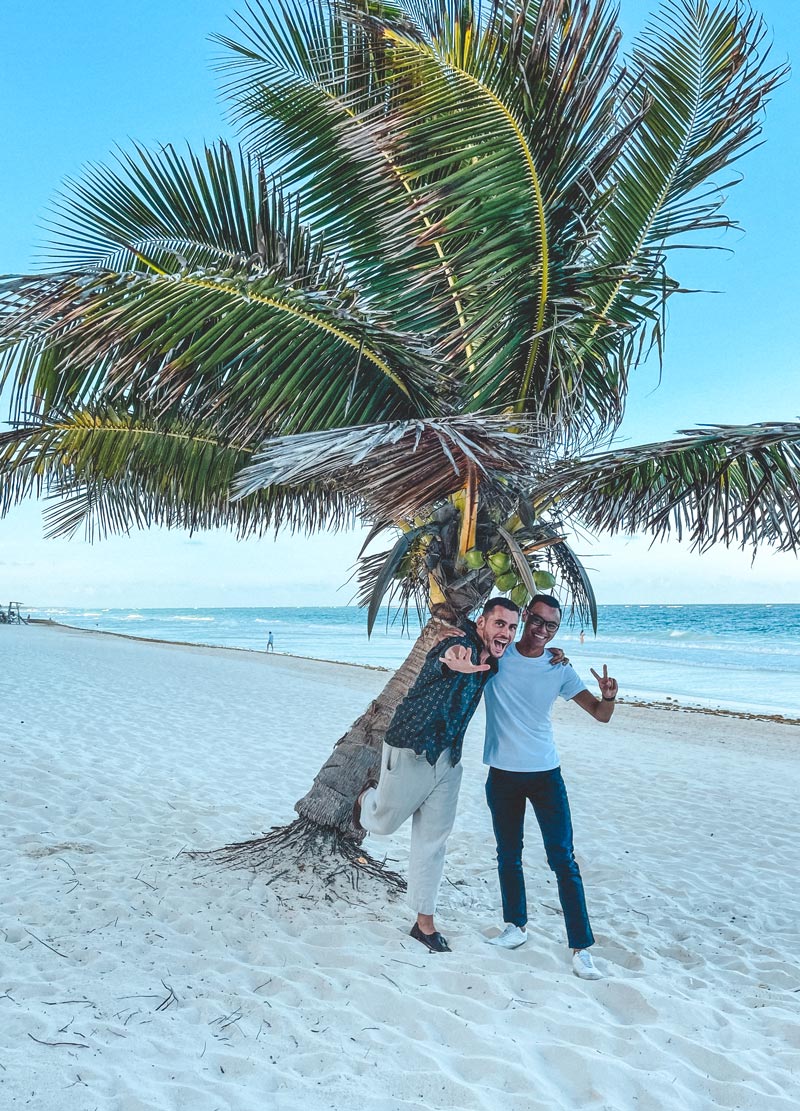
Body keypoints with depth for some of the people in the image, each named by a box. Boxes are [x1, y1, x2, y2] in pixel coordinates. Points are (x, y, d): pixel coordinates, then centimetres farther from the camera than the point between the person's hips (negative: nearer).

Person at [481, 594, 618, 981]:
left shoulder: (559, 669, -3)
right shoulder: (494, 655, -5)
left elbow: (600, 715, 0)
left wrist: (609, 697, -24)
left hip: (545, 774, 0)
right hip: (503, 774, 1)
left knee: (563, 860, -2)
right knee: (508, 856, 15)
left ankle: (581, 948, 7)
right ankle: (516, 926, 34)